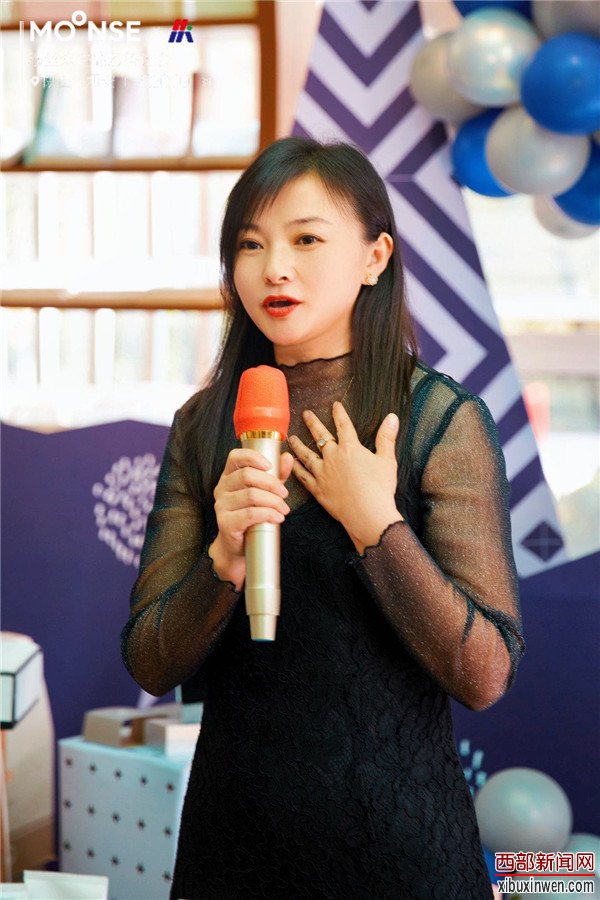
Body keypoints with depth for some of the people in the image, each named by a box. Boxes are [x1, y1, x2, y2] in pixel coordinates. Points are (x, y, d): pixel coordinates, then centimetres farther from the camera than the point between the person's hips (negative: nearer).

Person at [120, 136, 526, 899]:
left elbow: (485, 675, -13)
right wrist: (224, 562, -19)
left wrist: (376, 526, -18)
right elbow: (149, 664, -3)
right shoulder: (204, 425, 0)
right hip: (234, 829, 3)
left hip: (396, 835, -3)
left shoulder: (443, 421, -10)